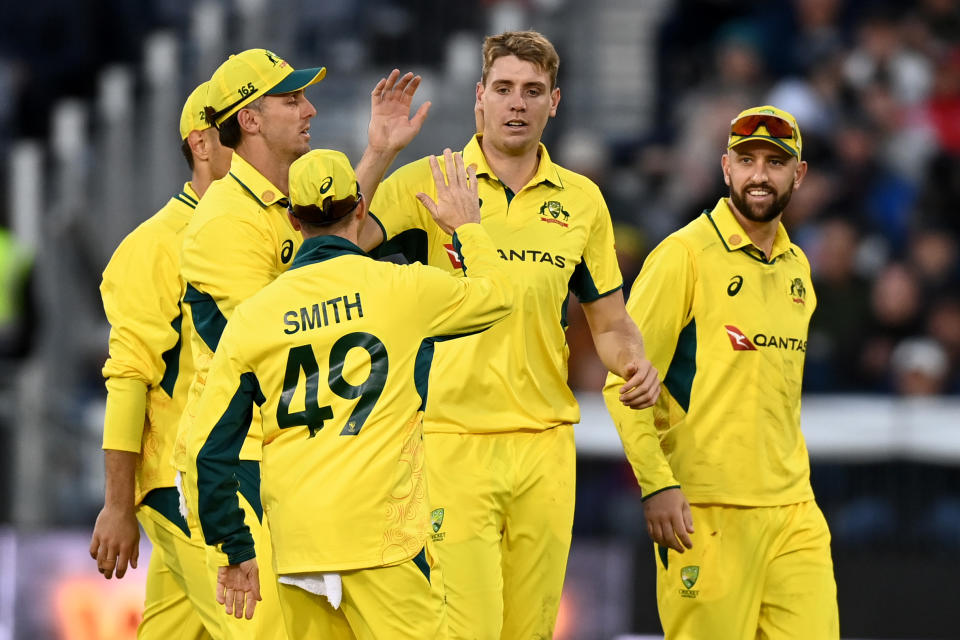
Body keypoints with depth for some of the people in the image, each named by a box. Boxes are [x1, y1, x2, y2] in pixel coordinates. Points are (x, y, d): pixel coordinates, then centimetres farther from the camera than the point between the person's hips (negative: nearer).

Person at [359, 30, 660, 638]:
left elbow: (611, 323, 17)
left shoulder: (581, 200, 11)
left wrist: (634, 362, -4)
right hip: (453, 439, -4)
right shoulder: (429, 183, 0)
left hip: (545, 444, 4)